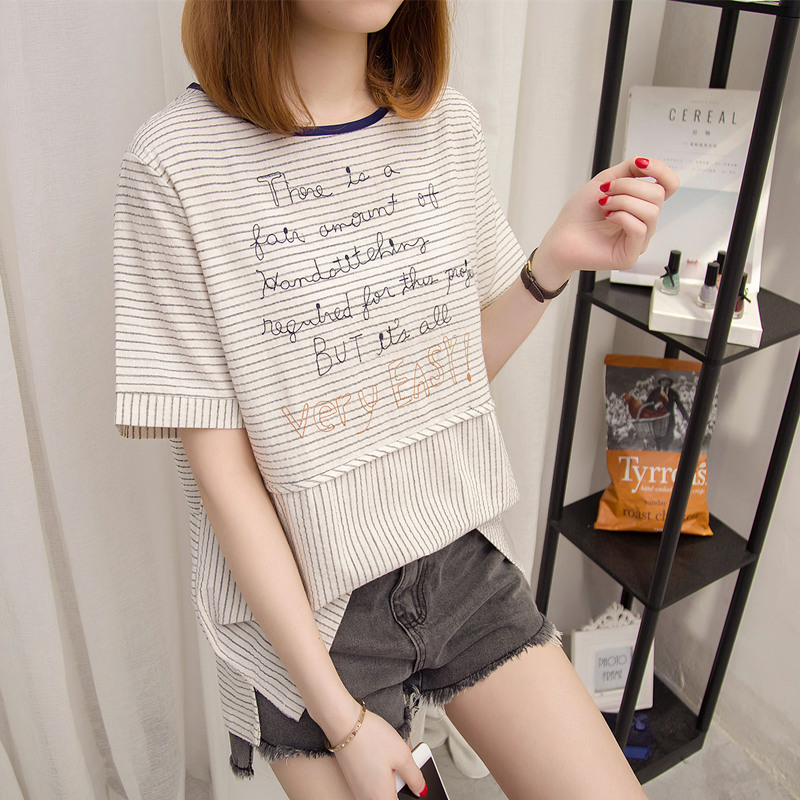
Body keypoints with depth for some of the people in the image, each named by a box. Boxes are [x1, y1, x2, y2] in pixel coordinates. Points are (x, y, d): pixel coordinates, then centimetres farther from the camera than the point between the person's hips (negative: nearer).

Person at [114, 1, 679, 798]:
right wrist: (342, 719, -12)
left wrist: (555, 261, -11)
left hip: (464, 559, 5)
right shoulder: (176, 164, -17)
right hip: (303, 610, -4)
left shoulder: (445, 121, -1)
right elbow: (222, 472, -15)